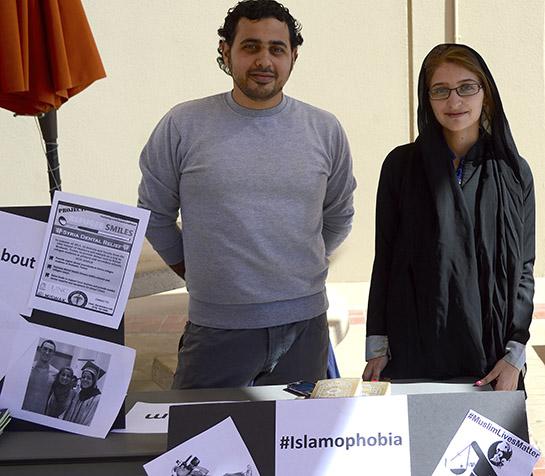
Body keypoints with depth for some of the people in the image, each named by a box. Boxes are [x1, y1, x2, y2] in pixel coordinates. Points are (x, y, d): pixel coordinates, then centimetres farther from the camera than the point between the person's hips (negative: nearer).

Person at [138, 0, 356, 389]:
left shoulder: (325, 130, 4)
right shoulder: (183, 126, -3)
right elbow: (155, 214, 7)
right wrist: (199, 273, 8)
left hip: (304, 325, 2)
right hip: (216, 327, -2)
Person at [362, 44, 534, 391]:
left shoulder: (514, 173, 1)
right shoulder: (401, 165, -1)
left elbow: (524, 270, 3)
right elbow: (384, 260, 2)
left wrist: (514, 355, -6)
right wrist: (376, 347, -2)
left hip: (492, 354, 1)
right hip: (414, 353, 0)